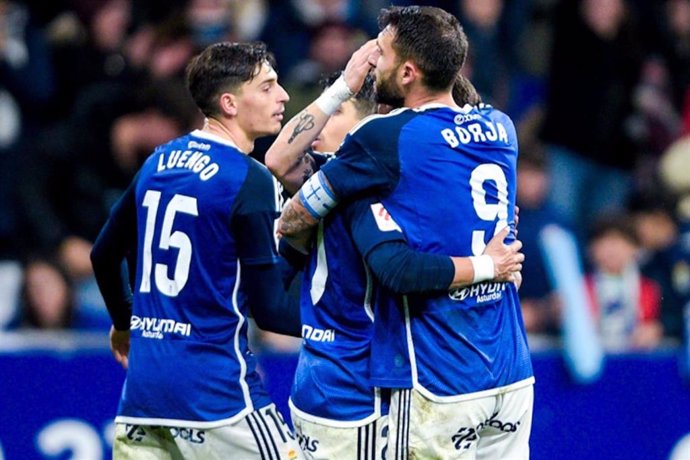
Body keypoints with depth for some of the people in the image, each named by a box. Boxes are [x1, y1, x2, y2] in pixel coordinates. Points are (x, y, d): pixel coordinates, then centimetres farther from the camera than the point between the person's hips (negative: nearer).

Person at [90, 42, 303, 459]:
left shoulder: (159, 162, 11)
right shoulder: (250, 180, -11)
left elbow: (104, 255, 22)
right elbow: (269, 309, -12)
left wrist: (124, 323, 38)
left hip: (142, 383, 7)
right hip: (217, 390, -7)